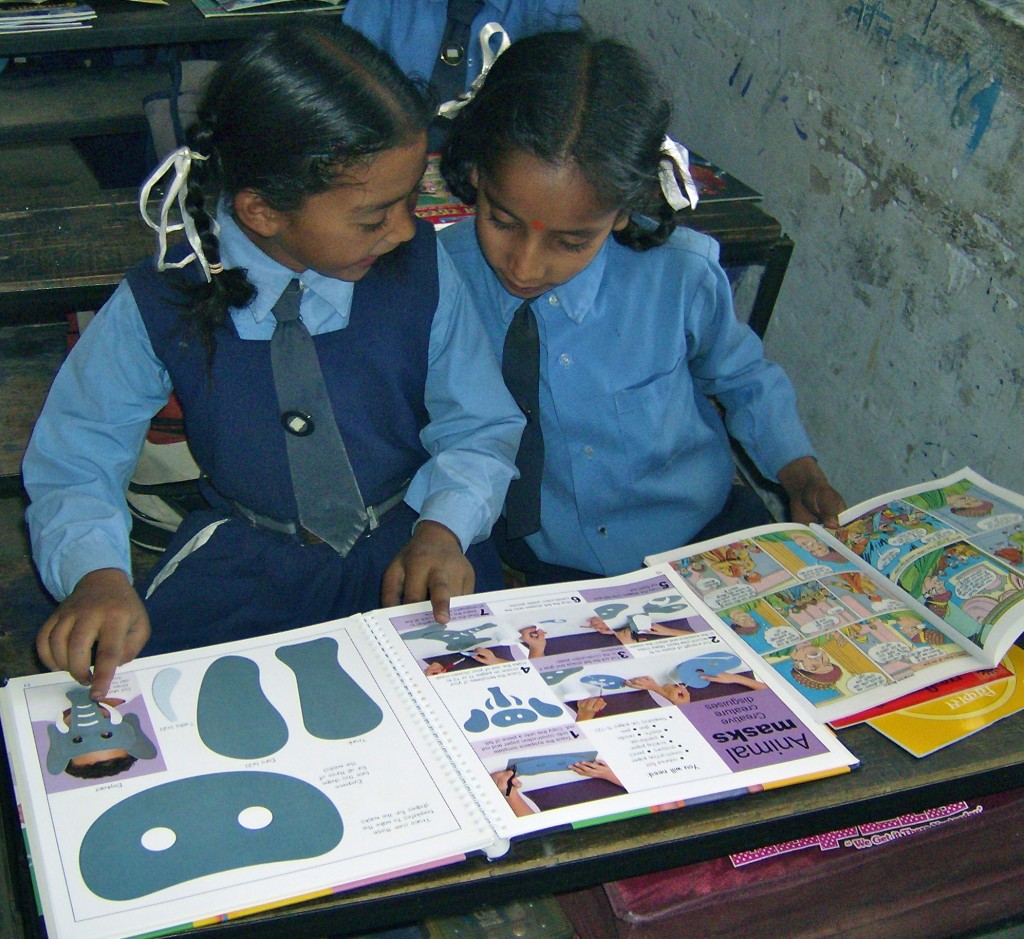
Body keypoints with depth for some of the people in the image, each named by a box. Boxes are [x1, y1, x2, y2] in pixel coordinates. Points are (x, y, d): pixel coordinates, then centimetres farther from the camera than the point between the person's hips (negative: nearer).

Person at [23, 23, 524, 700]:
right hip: (244, 565, 0)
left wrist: (443, 528, -19)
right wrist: (97, 576, -26)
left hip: (410, 548, 0)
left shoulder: (421, 265, -8)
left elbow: (481, 429, 1)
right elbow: (74, 468, -4)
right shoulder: (162, 307, -12)